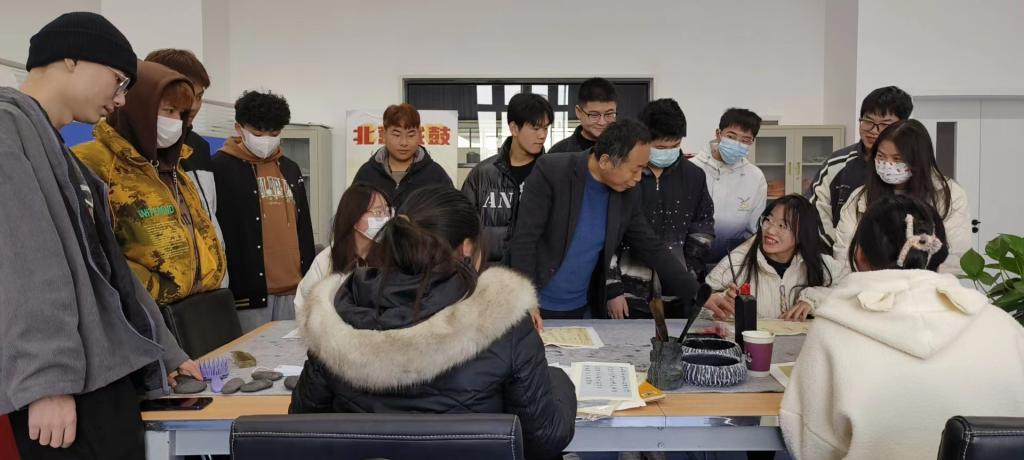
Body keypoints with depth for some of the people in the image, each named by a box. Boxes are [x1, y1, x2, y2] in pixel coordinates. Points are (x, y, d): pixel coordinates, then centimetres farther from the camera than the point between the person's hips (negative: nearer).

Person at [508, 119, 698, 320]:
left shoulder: (627, 193, -3)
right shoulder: (551, 171, -18)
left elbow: (652, 249, 3)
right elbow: (524, 238, -18)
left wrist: (700, 296, -1)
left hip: (582, 308, 4)